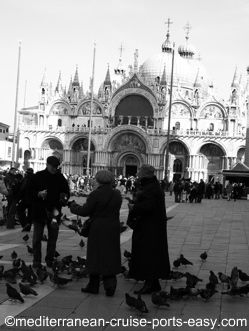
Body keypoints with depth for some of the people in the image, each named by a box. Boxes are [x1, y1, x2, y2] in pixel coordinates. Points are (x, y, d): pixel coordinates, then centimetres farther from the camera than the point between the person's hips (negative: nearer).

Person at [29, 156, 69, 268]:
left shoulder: (60, 178, 4)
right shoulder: (37, 177, -1)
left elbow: (66, 192, 13)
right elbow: (30, 192, 0)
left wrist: (64, 198, -8)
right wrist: (39, 194, -19)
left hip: (54, 212, 2)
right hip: (39, 211, -2)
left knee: (53, 237, 7)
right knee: (37, 238, 1)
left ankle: (50, 260, 18)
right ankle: (36, 261, 9)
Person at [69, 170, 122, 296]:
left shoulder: (95, 194, -13)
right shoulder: (117, 195, 5)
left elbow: (85, 211, -11)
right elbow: (114, 210, 10)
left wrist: (73, 206, 6)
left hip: (98, 229, -4)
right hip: (113, 228, 5)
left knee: (96, 256, 6)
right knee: (111, 256, 9)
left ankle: (93, 285, 15)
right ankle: (110, 284, 3)